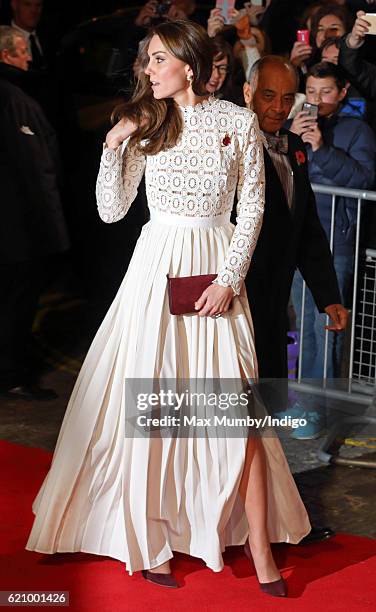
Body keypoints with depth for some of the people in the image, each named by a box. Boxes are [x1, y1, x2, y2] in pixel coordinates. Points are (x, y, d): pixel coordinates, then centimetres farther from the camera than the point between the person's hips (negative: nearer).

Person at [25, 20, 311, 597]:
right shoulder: (146, 125, 4)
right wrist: (113, 147, -9)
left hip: (218, 271, -1)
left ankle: (261, 554, 3)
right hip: (157, 267, 1)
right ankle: (148, 541, 14)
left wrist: (229, 279, -7)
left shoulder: (240, 122, 0)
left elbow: (253, 206, 2)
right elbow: (111, 211, 3)